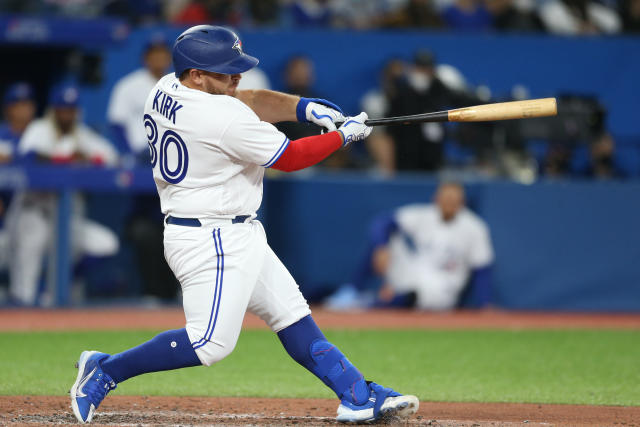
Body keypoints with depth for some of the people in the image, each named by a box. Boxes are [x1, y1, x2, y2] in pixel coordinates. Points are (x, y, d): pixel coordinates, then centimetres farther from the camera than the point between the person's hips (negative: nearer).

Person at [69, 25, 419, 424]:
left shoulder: (166, 90, 3)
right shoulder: (225, 118, -23)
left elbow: (249, 100, 13)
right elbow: (291, 158, -12)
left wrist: (304, 107, -1)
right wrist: (344, 135, 1)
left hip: (235, 236, 11)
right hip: (212, 241, -11)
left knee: (292, 313, 10)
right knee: (212, 342, -12)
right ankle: (106, 370, -1)